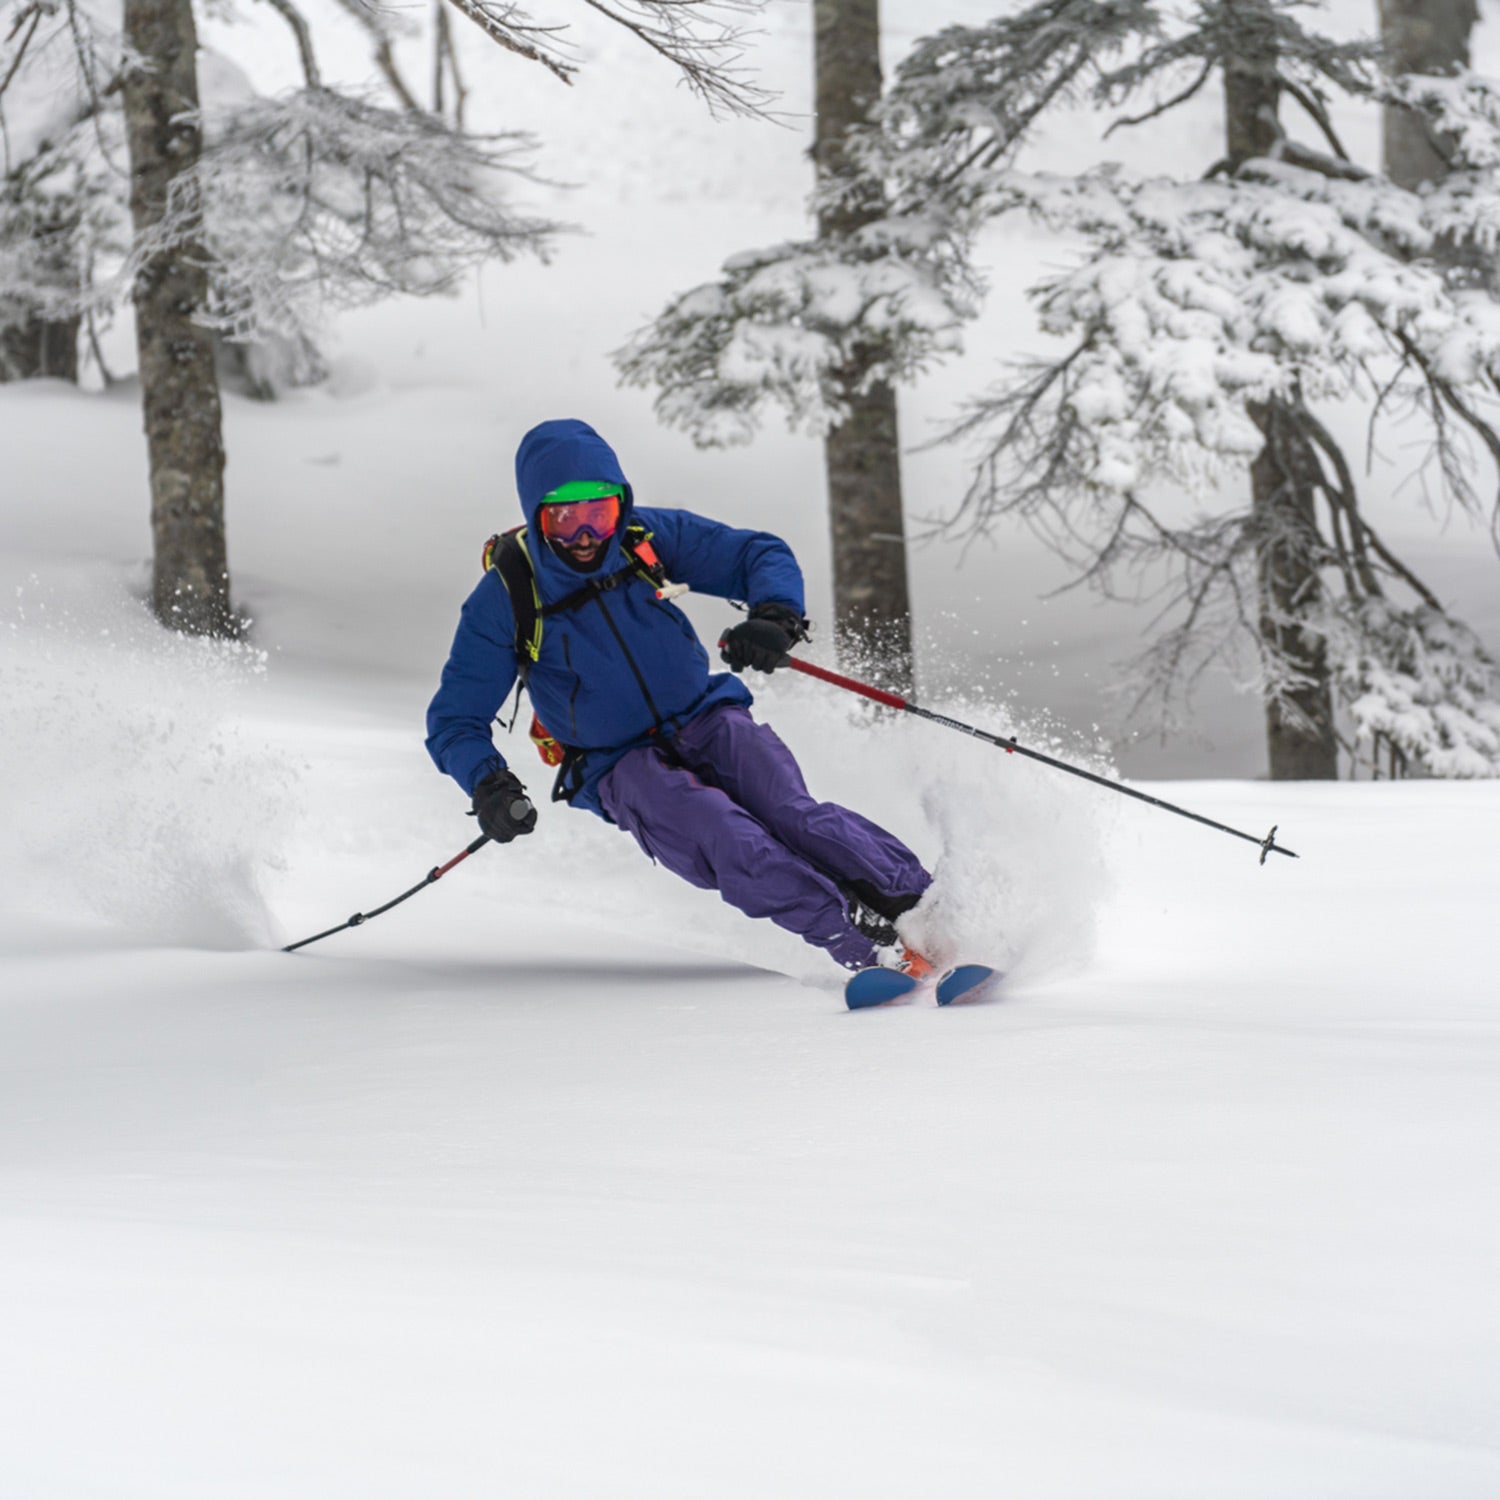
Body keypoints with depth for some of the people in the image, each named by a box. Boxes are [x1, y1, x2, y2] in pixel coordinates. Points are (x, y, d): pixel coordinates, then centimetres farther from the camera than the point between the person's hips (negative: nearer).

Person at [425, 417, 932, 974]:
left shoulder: (649, 537, -4)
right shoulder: (507, 598, -9)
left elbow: (761, 555, 1)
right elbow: (455, 720, -4)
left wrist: (775, 616, -23)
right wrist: (488, 785, -25)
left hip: (705, 718, 2)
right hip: (621, 764, -2)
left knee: (789, 813, -28)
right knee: (729, 843, -32)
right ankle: (869, 946, -43)